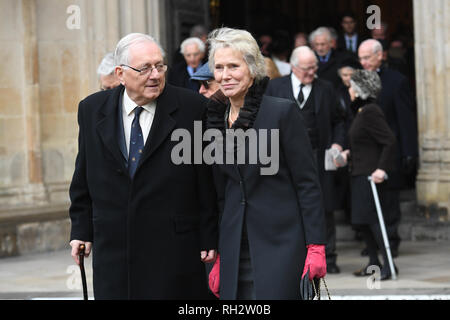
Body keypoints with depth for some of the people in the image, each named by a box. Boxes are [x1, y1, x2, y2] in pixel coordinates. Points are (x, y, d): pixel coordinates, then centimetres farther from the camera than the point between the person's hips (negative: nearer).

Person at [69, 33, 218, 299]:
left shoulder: (192, 107, -4)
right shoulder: (92, 110, 6)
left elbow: (208, 181, -2)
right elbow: (84, 176, 14)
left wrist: (209, 238, -3)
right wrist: (81, 229, 10)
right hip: (113, 252, 3)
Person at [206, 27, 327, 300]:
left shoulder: (283, 111, -6)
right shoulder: (214, 119, 9)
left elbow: (308, 183, -6)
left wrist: (316, 247, -12)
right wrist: (218, 257, 12)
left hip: (281, 245, -5)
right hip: (236, 249, 5)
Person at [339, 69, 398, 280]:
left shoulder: (371, 112, -16)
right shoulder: (361, 111, 15)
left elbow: (389, 142, -21)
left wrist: (382, 168, -24)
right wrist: (348, 153, 16)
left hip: (370, 174, -10)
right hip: (360, 174, 10)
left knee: (371, 219, -9)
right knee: (360, 220, 12)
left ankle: (388, 264, -5)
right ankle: (374, 262, 20)